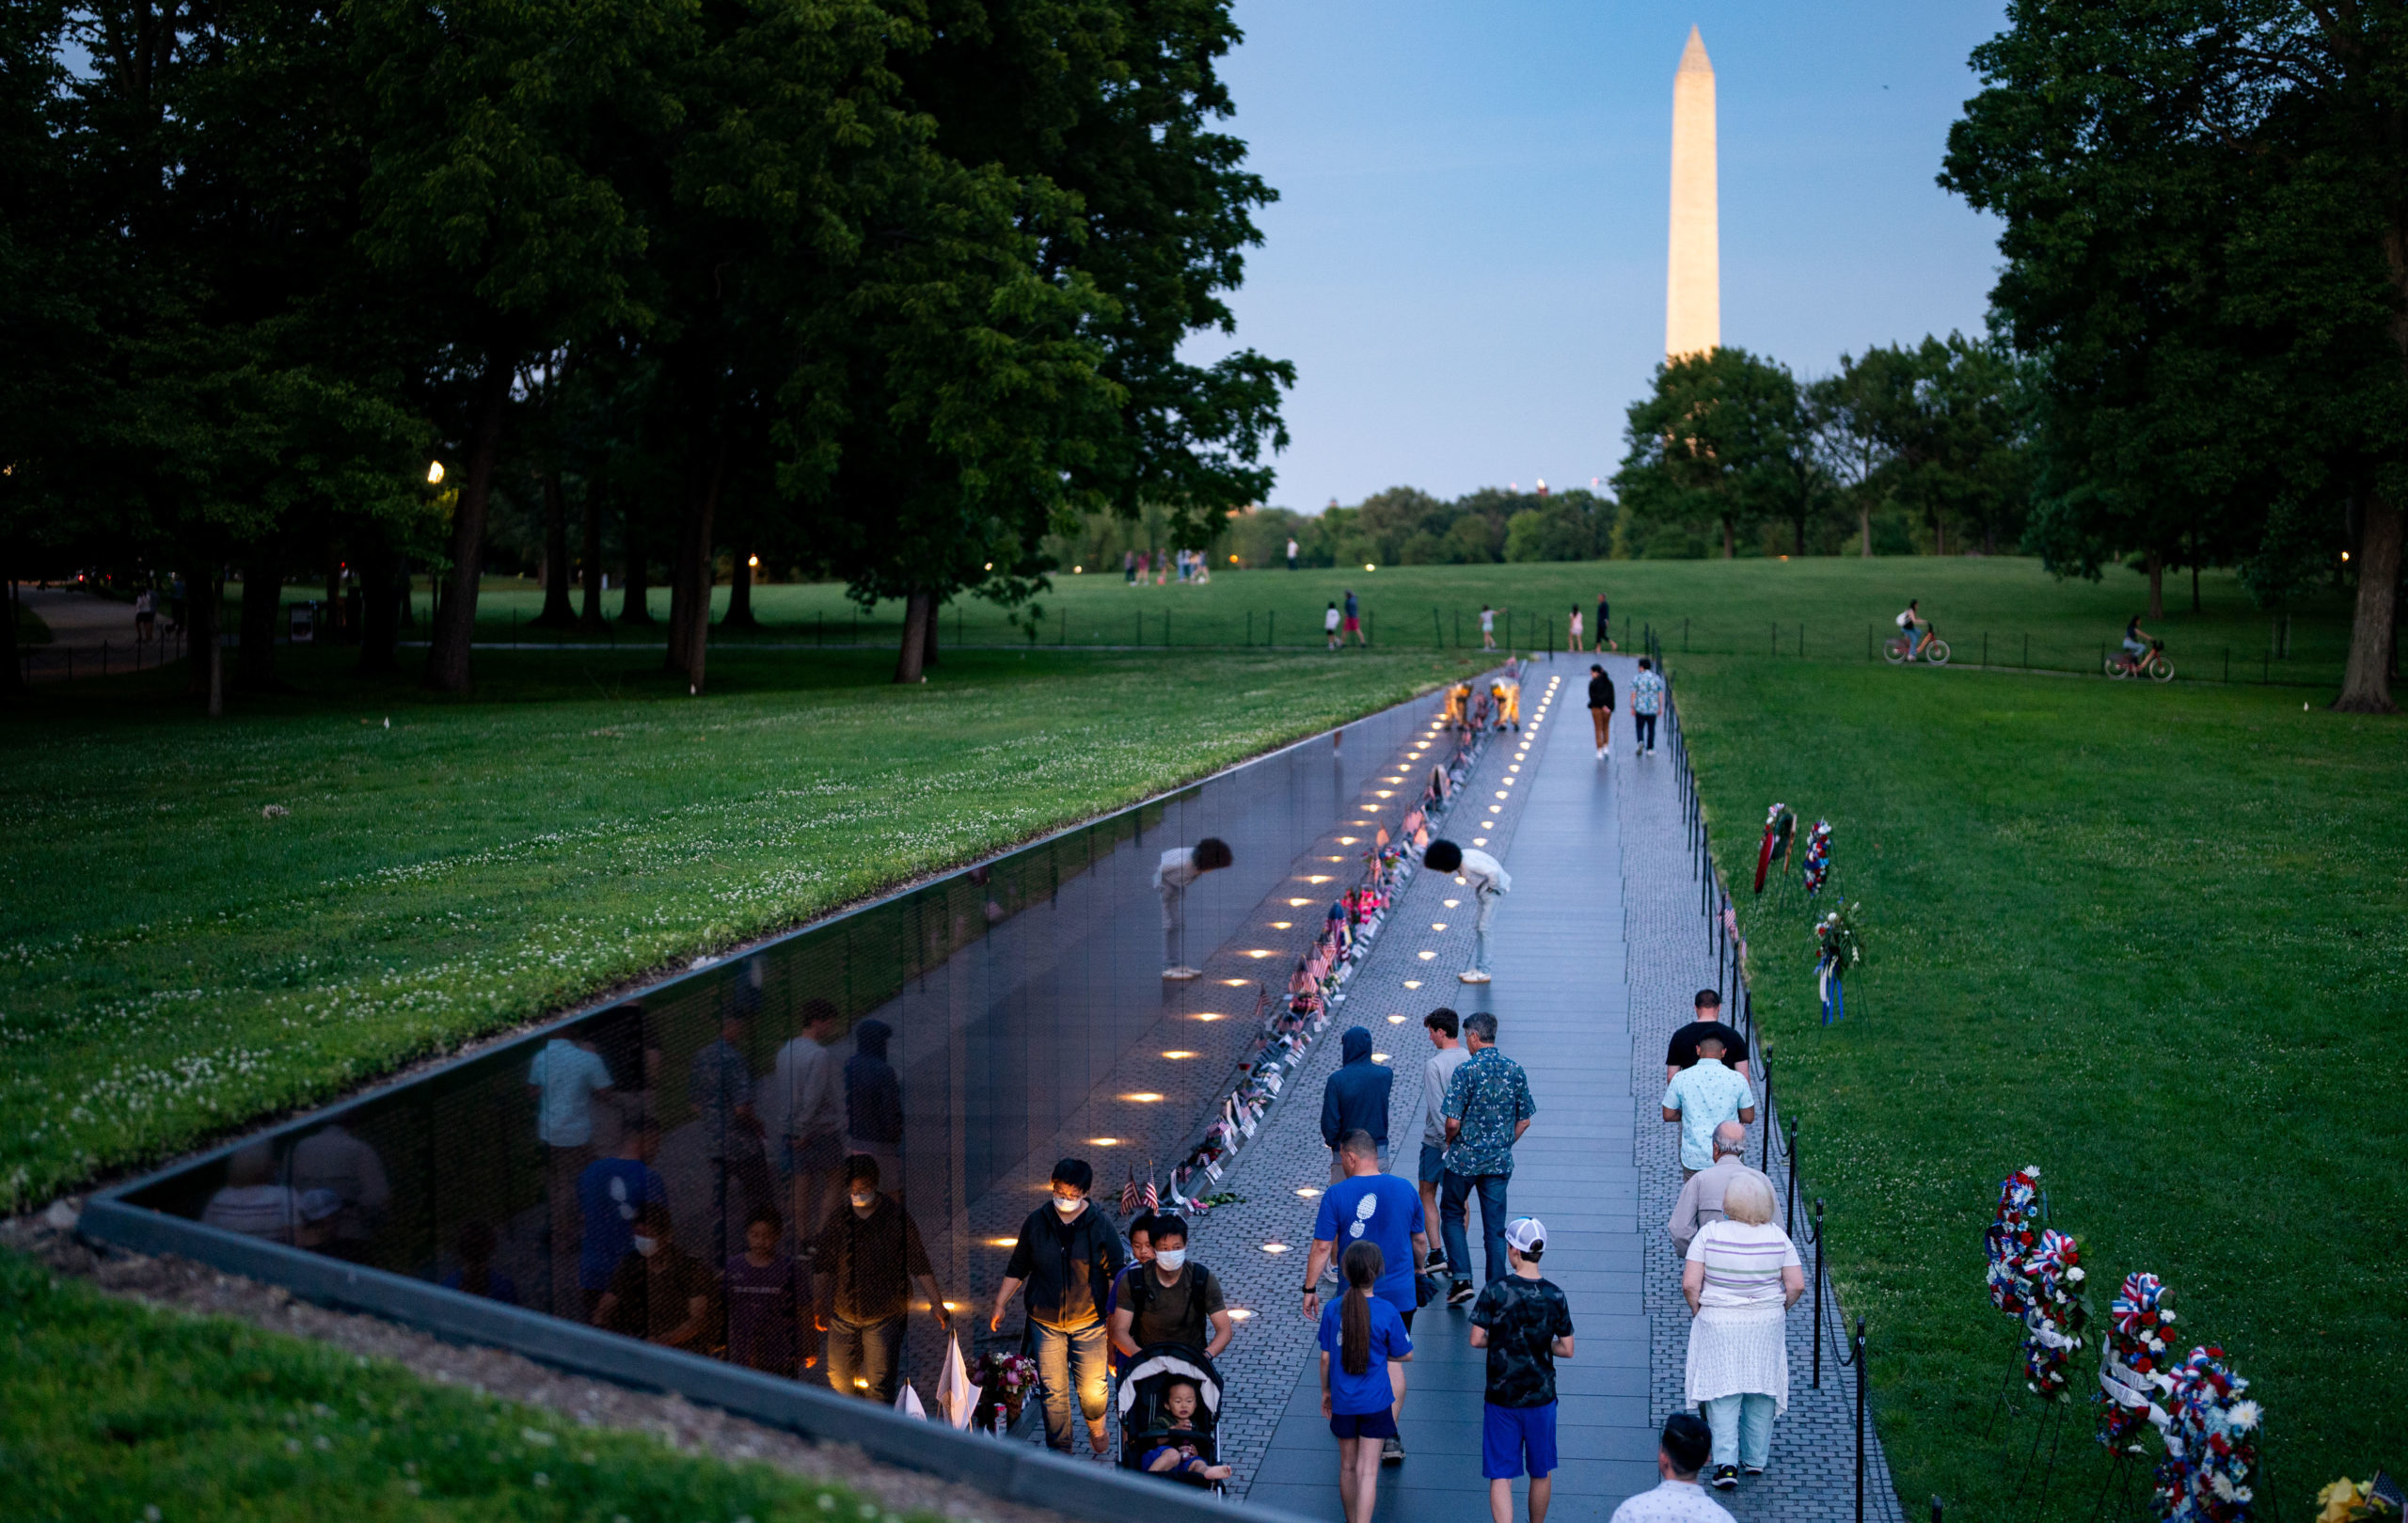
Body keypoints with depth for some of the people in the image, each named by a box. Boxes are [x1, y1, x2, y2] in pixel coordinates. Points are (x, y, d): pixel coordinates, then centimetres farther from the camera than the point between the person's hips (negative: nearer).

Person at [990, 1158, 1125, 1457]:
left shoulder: (1100, 1227, -7)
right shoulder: (1036, 1222, -2)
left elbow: (1117, 1276, -1)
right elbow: (1017, 1269, 9)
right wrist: (999, 1306, 8)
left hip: (1088, 1323, -2)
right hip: (1045, 1323, 2)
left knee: (1091, 1390, -1)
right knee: (1053, 1391, 3)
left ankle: (1097, 1432, 30)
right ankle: (1060, 1452, 19)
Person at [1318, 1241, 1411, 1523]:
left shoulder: (1332, 1309, -9)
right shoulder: (1387, 1313, -15)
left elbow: (1325, 1357, -1)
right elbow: (1405, 1354, -4)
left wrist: (1325, 1391, 14)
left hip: (1343, 1402, 3)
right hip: (1376, 1402, -3)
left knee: (1348, 1467, 18)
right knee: (1368, 1471, 1)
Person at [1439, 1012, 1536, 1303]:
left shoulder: (1466, 1071, -15)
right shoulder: (1516, 1071, 0)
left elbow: (1453, 1122, -17)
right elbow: (1524, 1120, 6)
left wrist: (1450, 1142, 3)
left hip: (1465, 1158, -4)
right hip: (1500, 1162, 4)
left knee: (1452, 1214, 16)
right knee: (1495, 1227, 8)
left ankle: (1462, 1277, 5)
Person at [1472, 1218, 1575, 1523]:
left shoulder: (1495, 1291, -12)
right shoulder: (1555, 1295, -6)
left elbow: (1476, 1339, -9)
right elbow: (1567, 1349, -2)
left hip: (1501, 1397, -2)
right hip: (1541, 1396, 2)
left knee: (1500, 1475, 2)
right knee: (1541, 1471, 19)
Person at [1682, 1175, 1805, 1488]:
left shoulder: (1709, 1234, -12)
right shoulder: (1777, 1237, -6)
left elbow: (1690, 1285, -14)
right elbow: (1796, 1285, -6)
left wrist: (1698, 1312, 2)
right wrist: (1778, 1310, 11)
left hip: (1718, 1324, -2)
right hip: (1766, 1325, 2)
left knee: (1723, 1394, 5)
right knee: (1762, 1391, 16)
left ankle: (1726, 1463, -5)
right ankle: (1756, 1459, 25)